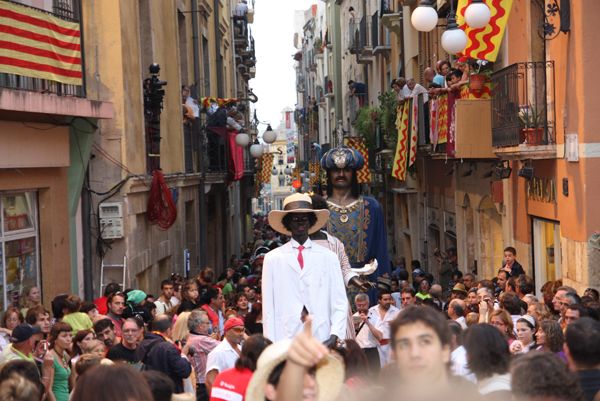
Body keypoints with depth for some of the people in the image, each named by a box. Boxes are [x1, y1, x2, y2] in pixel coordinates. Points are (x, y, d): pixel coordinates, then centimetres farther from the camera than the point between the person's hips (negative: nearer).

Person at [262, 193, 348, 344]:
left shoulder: (328, 257, 10)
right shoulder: (273, 258, 8)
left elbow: (339, 303, 7)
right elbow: (268, 305, 6)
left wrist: (335, 335, -6)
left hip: (321, 340, 1)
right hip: (286, 339, 0)